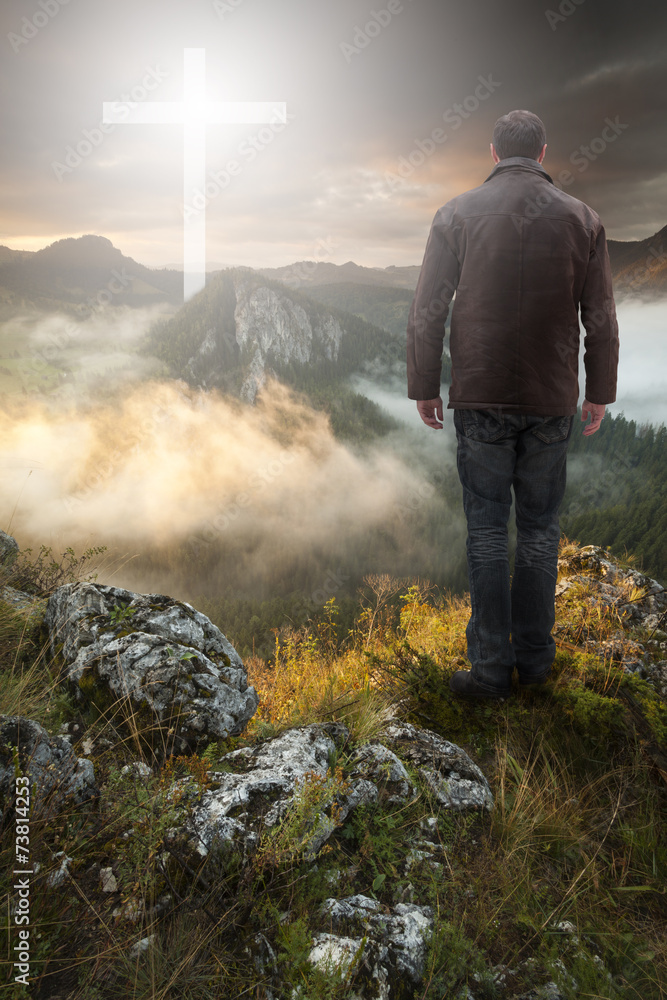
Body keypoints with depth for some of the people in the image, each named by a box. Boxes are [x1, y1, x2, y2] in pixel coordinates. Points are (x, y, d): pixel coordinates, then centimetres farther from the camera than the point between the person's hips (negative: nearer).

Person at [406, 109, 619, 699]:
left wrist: (424, 387, 6)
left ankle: (491, 666, 8)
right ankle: (535, 656, 21)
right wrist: (600, 393, 15)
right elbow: (601, 319, 6)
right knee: (540, 527, 12)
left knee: (487, 529, 5)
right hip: (552, 401, 2)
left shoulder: (456, 214, 1)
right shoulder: (581, 219, 4)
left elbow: (427, 311, -1)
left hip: (481, 397, -1)